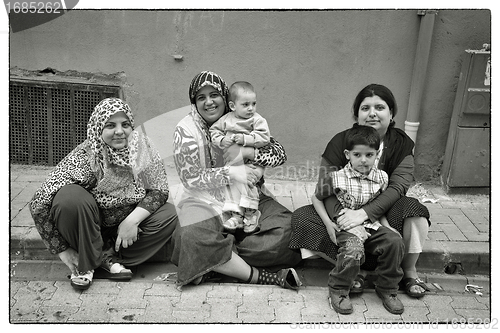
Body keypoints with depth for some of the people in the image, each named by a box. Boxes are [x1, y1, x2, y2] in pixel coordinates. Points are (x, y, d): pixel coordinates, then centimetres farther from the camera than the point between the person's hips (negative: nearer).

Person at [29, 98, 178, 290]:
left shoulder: (141, 147, -14)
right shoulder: (85, 156, -23)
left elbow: (160, 190, -10)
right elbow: (40, 204, -23)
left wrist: (133, 219, -24)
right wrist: (63, 251, -20)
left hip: (127, 223, 3)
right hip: (88, 228, -2)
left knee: (169, 215, -18)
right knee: (70, 197, -31)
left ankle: (108, 257, -10)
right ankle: (86, 262, -10)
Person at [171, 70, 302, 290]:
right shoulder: (186, 130, -4)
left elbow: (280, 154, 1)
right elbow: (190, 177, -11)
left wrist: (247, 152, -16)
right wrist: (230, 172, -21)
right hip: (206, 203, -3)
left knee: (287, 227, -19)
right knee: (195, 238, -34)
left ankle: (218, 265, -19)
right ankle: (263, 276, -22)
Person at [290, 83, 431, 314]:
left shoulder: (401, 144, -6)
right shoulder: (340, 142, -9)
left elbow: (398, 187, -19)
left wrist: (364, 213, -35)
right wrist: (340, 214, -36)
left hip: (382, 213, 0)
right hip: (345, 211, 0)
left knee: (414, 210, -32)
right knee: (301, 219, -24)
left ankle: (409, 273, -9)